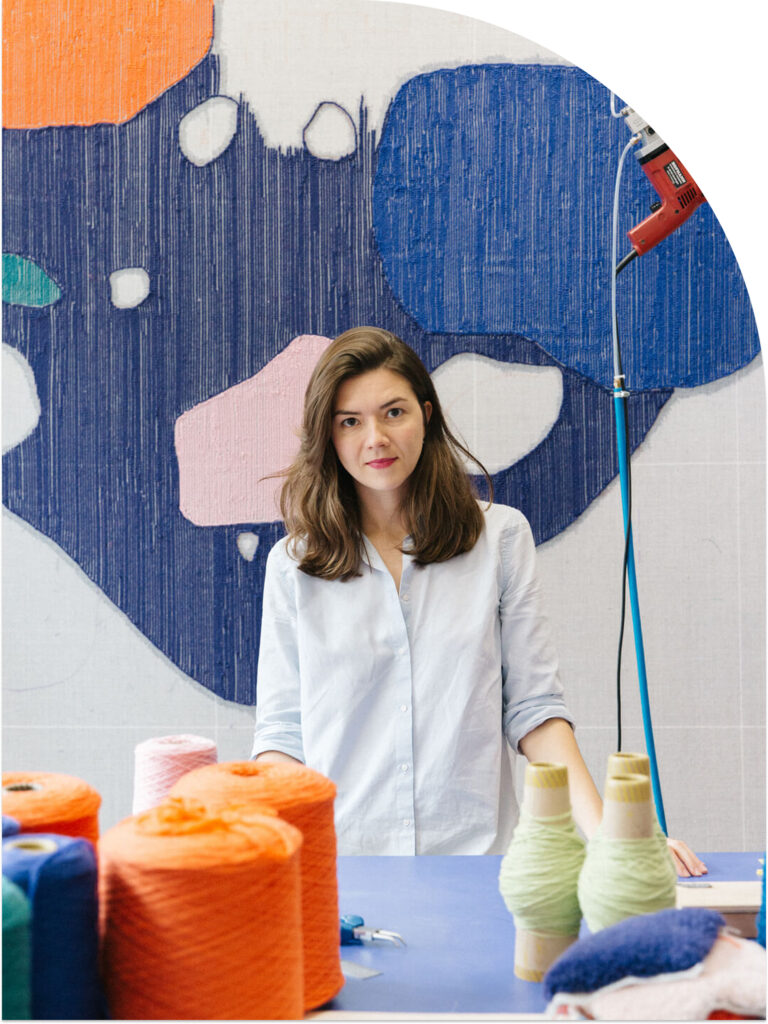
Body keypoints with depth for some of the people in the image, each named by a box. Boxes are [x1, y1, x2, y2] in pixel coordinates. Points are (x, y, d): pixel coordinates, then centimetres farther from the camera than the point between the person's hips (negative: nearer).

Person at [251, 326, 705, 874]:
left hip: (474, 853, 1)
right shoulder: (293, 564, 7)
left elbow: (533, 707, 4)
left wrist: (606, 830, -6)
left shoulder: (501, 536, 6)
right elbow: (281, 730, 6)